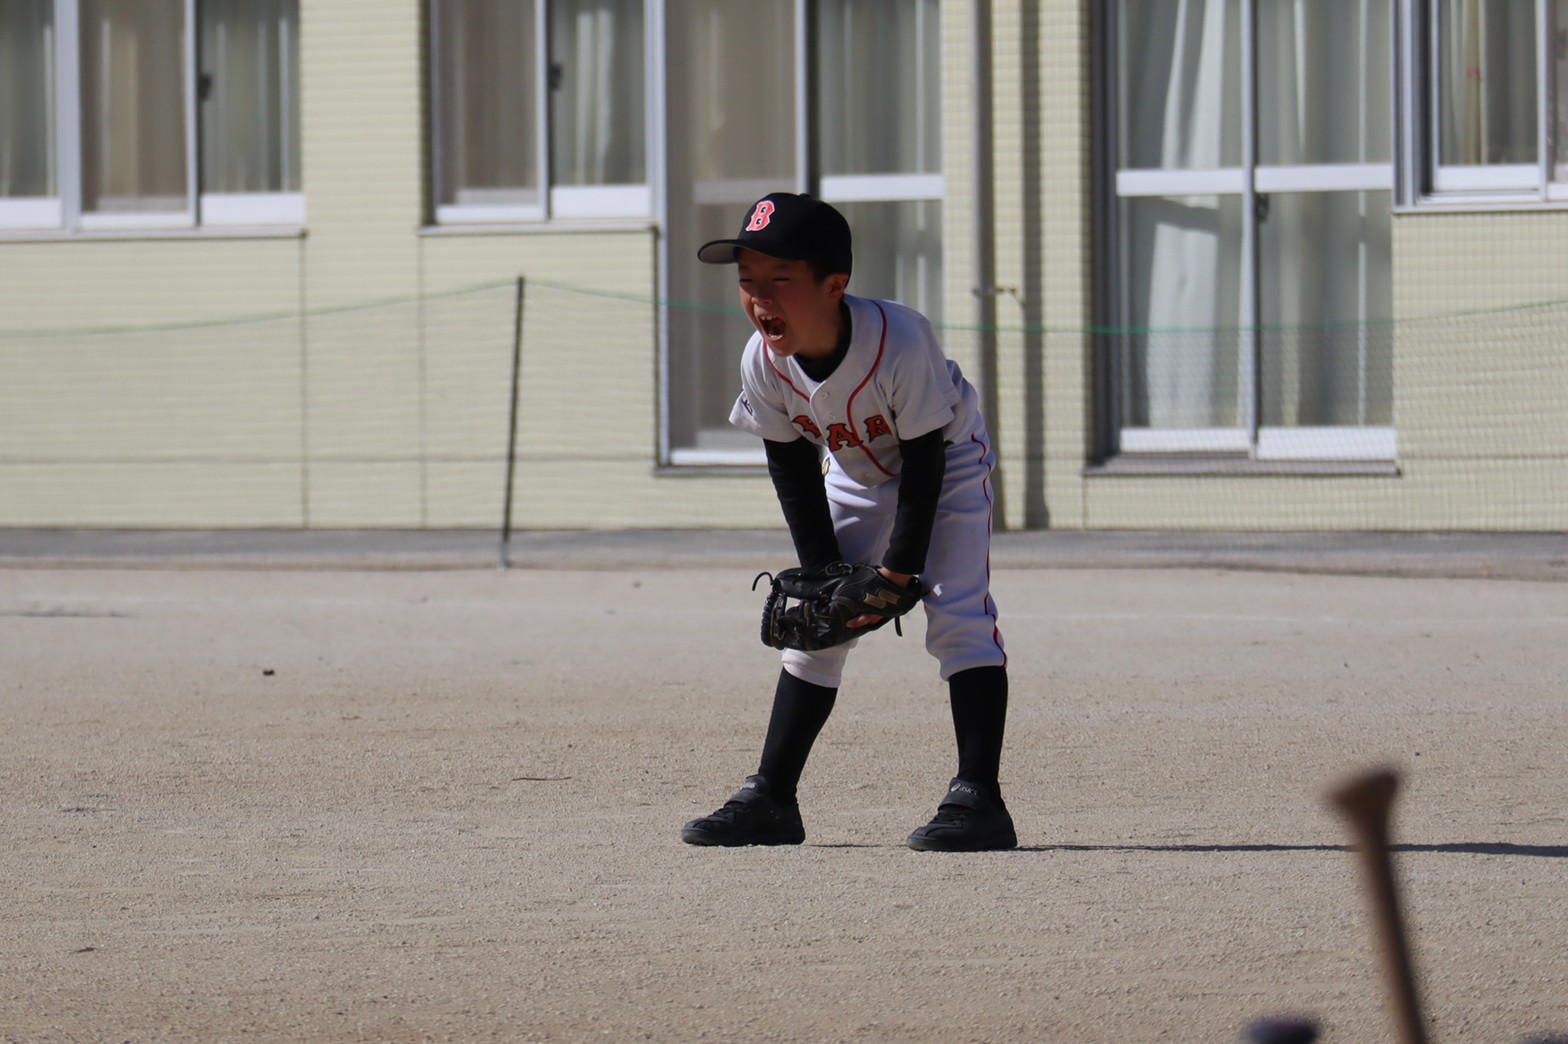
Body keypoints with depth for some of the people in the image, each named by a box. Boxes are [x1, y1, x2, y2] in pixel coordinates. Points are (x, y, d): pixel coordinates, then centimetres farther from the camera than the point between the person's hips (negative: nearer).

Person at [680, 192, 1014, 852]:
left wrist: (900, 569, -25)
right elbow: (792, 468, -9)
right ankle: (770, 799, 10)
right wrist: (824, 570, -13)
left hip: (949, 464, -5)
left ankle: (977, 799, -19)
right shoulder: (764, 361, -24)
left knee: (958, 611, -19)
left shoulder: (899, 342, -38)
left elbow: (925, 461, -27)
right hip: (856, 474, 5)